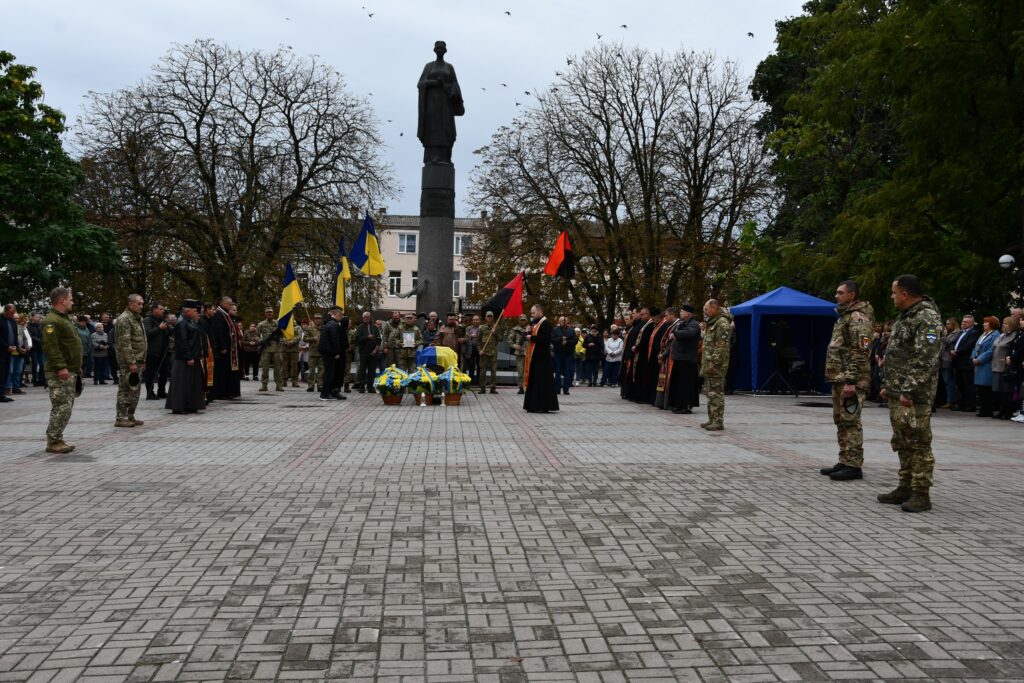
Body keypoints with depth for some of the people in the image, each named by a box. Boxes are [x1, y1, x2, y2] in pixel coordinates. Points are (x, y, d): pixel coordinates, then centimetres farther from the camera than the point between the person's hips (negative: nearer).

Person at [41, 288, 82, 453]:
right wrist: (61, 366, -27)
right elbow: (51, 346, -23)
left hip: (70, 372, 11)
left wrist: (76, 367, 23)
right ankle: (53, 442, -4)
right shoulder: (51, 321, -14)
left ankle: (57, 439, 19)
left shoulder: (64, 318, 20)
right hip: (60, 373, -11)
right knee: (61, 407, -10)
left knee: (66, 407, 13)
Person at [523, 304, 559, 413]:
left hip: (542, 357, -10)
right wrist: (528, 333, -2)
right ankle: (534, 405, 14)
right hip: (534, 357, 10)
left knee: (542, 381, -7)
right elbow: (528, 335, 18)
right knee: (534, 381, 10)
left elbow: (544, 338, -22)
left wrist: (531, 337, -13)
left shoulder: (545, 323, -11)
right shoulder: (535, 323, 18)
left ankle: (543, 406, -3)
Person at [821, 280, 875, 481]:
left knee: (850, 422, -7)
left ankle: (854, 466, -4)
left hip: (850, 381, -10)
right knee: (841, 421, 13)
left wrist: (851, 381, -24)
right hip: (839, 379, 10)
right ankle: (844, 462, 19)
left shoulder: (858, 318, -12)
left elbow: (860, 352, -20)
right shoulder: (845, 316, 20)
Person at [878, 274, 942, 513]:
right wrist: (889, 386, 20)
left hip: (914, 396, -10)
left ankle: (921, 494, 1)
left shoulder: (927, 318, -14)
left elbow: (925, 359, -22)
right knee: (902, 444, 15)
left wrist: (909, 390, -24)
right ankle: (905, 488, 23)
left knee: (918, 444, -5)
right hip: (898, 395, 10)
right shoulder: (906, 316, 18)